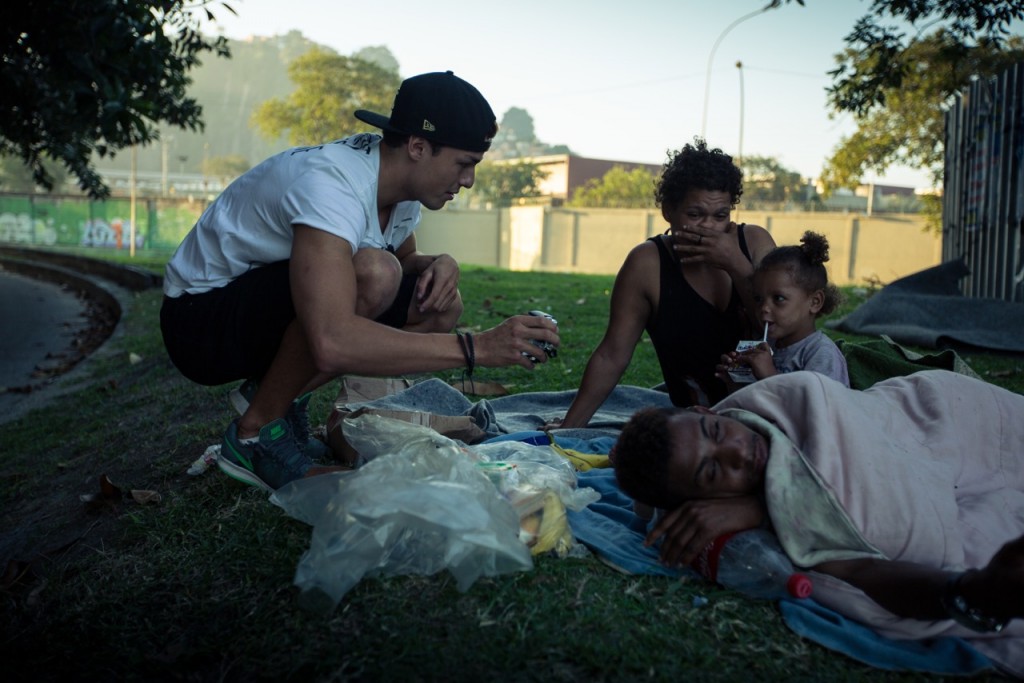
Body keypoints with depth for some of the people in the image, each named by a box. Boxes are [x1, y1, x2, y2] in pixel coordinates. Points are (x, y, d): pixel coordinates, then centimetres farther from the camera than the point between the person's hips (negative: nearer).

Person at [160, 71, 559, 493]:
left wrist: (440, 265, -10)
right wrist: (475, 348, -40)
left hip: (272, 310, 8)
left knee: (440, 306, -5)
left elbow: (406, 260, 15)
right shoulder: (330, 184, -31)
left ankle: (282, 394, 3)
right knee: (373, 273, -33)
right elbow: (332, 343, -44)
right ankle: (255, 436, -15)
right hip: (198, 320, -8)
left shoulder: (401, 178, -4)